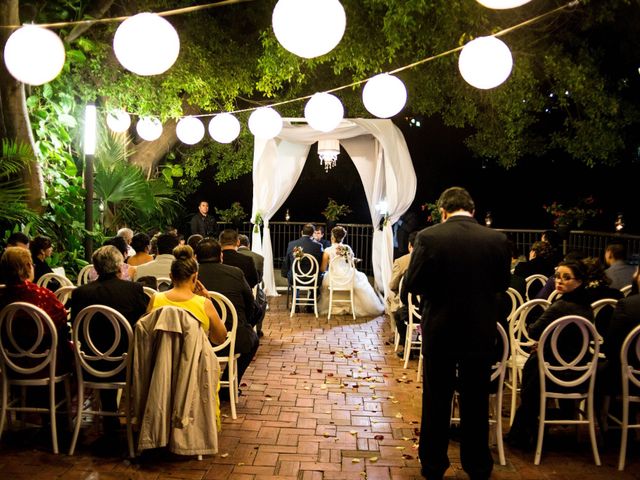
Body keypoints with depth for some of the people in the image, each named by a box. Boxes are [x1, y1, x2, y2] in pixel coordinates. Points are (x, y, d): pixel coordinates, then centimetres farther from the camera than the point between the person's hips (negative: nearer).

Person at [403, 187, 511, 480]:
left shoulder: (428, 237, -14)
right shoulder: (497, 240, -8)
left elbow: (411, 285, -10)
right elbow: (501, 285, 4)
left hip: (440, 332, -1)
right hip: (481, 333, 2)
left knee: (436, 403, 13)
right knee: (476, 404, 15)